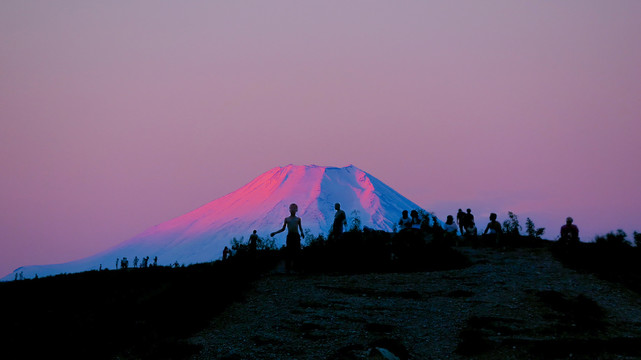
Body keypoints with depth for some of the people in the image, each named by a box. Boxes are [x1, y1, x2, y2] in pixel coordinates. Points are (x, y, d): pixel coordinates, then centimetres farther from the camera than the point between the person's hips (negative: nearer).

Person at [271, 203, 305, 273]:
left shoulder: (298, 219, 15)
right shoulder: (287, 219, 16)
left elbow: (300, 228, 14)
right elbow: (283, 229, 19)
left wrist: (302, 233, -8)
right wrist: (275, 233, 11)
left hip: (296, 236, 0)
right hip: (289, 236, 0)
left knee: (297, 251, -10)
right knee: (289, 251, -8)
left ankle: (295, 265, -7)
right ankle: (288, 268, -8)